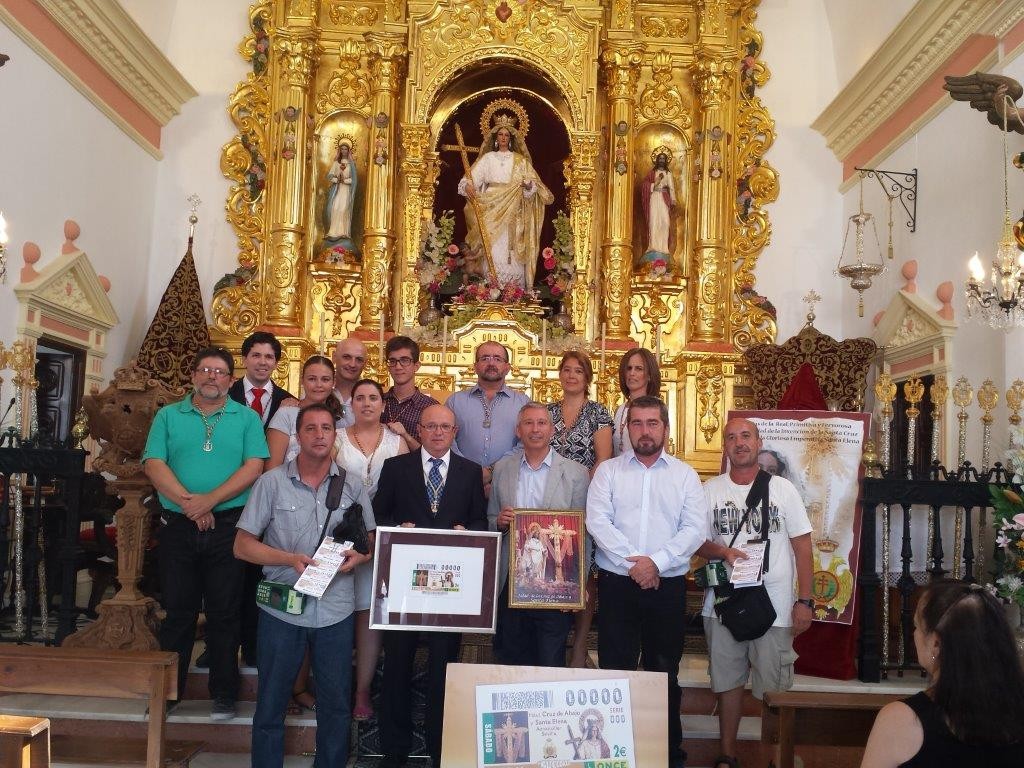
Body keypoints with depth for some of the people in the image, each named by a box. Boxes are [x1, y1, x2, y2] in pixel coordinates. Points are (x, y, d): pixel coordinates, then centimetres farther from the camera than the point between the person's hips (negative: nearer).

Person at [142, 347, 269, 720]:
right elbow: (154, 464, -2)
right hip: (177, 526, 1)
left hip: (228, 526, -1)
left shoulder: (247, 418, 6)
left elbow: (254, 466, -6)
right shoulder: (168, 416, 9)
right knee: (177, 610, 9)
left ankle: (224, 694, 15)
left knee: (225, 612, 5)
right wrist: (188, 502, -15)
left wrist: (209, 500, -17)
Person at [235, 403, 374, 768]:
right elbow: (242, 545, -3)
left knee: (336, 704, 12)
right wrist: (290, 559, -16)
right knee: (270, 704, 10)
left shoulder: (352, 485, 4)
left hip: (336, 611, 2)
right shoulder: (272, 482, -3)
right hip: (282, 610, -1)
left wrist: (359, 556, -11)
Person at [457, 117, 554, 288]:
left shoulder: (519, 160, 11)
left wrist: (529, 184, -19)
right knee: (493, 249, -6)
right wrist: (468, 185, -17)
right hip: (491, 212, 0)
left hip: (513, 213, 0)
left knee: (511, 250, -6)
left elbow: (534, 182, 4)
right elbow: (471, 177, 5)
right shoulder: (487, 158, 12)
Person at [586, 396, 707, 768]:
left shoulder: (684, 474, 5)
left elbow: (695, 528, -4)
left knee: (665, 671, 10)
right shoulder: (608, 471, 4)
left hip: (668, 584, 1)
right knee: (615, 668, 4)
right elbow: (597, 522, -7)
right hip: (617, 581, 0)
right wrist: (633, 562, -14)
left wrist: (656, 561, -15)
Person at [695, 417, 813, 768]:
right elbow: (698, 542, 7)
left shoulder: (783, 488, 0)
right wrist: (722, 552, -15)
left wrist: (805, 601, -4)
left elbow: (802, 545, 1)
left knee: (774, 687, 2)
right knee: (728, 681, 11)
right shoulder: (710, 490, 4)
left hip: (775, 605, -1)